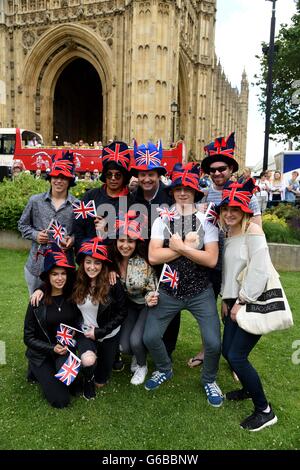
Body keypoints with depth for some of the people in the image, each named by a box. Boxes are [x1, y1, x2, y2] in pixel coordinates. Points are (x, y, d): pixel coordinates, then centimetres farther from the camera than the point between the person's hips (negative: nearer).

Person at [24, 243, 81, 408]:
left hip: (67, 351, 3)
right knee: (61, 400, -12)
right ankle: (40, 372, 13)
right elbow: (28, 338, -7)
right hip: (42, 354, -3)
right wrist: (52, 349, -19)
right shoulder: (38, 302, -13)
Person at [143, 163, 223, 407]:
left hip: (201, 291, -1)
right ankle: (165, 370, 34)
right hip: (168, 290, 2)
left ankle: (209, 380, 29)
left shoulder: (206, 220, -5)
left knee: (213, 342, -5)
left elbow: (211, 260, -15)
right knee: (150, 337, 1)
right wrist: (187, 247, -17)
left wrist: (180, 247, -19)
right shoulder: (162, 220, -2)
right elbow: (153, 256, -14)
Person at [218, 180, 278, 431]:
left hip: (256, 302, -8)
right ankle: (249, 388, 38)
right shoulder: (228, 234, 9)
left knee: (237, 356, -8)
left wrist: (242, 302, -16)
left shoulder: (252, 231, -15)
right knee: (228, 351, 11)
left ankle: (265, 411, 10)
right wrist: (227, 299, 10)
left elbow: (259, 272, -21)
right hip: (237, 301, 8)